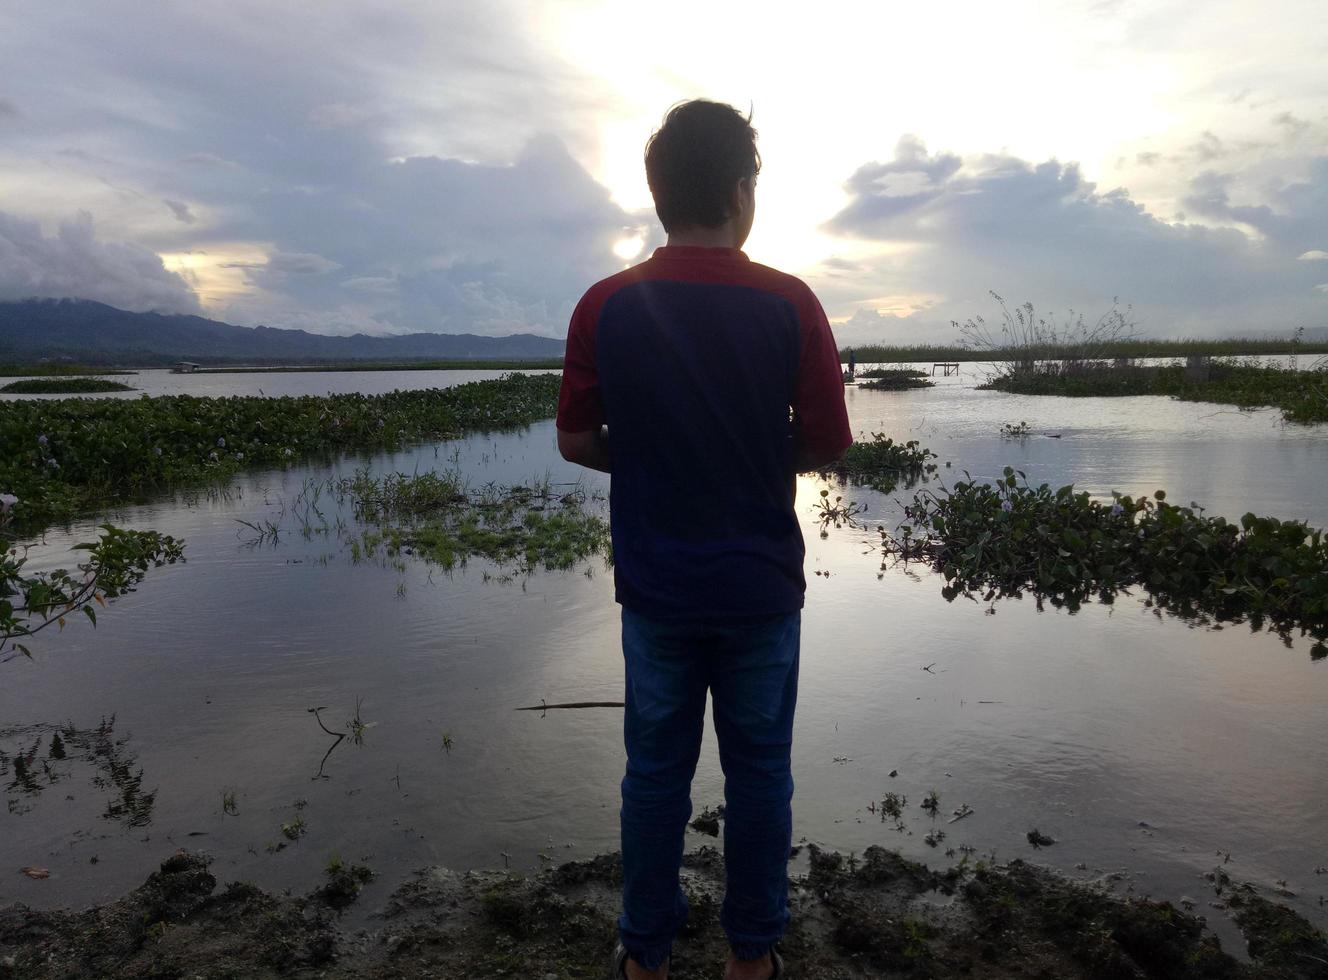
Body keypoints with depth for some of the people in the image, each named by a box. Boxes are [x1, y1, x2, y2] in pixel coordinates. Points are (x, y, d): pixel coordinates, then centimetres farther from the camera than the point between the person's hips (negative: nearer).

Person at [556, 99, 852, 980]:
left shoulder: (606, 307, -6)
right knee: (758, 773, 15)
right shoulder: (789, 304, -10)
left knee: (657, 772, 15)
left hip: (655, 586, 1)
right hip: (760, 585, -1)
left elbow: (576, 441, -2)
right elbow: (829, 446, -5)